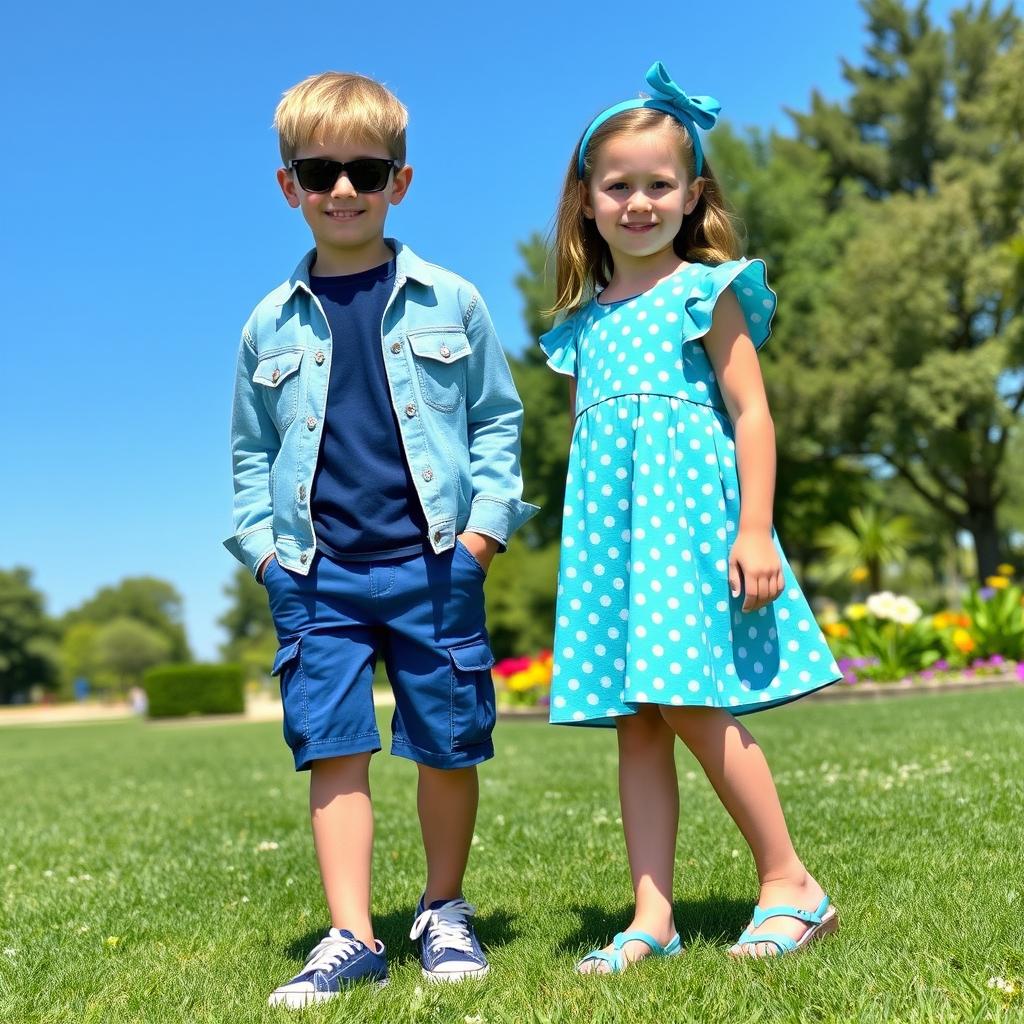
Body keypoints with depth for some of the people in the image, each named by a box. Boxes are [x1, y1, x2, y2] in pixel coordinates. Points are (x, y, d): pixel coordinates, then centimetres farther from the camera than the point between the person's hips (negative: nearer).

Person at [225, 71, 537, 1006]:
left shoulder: (449, 303, 4)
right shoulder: (271, 325, 8)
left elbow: (498, 420, 8)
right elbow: (251, 451, 15)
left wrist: (484, 525, -3)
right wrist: (263, 544, 4)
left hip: (434, 565, -1)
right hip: (317, 574, 1)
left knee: (447, 747, 6)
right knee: (333, 751, -2)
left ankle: (444, 914, 25)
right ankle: (351, 937, 7)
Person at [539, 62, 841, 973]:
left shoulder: (707, 292, 3)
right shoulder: (582, 324, 17)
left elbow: (752, 415, -4)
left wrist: (754, 530, -14)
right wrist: (584, 548, 16)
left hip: (689, 505, -5)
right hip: (610, 523, 5)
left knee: (692, 707, -12)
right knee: (636, 721, 2)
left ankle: (791, 885, 5)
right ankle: (652, 918, 7)